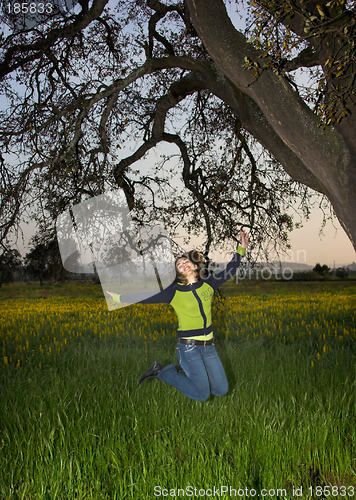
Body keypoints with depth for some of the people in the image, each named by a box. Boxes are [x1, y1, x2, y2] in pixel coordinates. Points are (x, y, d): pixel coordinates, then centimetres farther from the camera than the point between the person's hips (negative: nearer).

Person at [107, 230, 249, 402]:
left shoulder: (208, 284, 5)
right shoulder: (175, 292, -6)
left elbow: (229, 271, 14)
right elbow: (147, 297, -6)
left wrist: (241, 248, 11)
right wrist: (119, 297, -8)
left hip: (208, 346, 5)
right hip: (189, 347, -5)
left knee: (221, 391, 6)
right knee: (202, 395, -7)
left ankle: (187, 368, 25)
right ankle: (160, 371, 9)